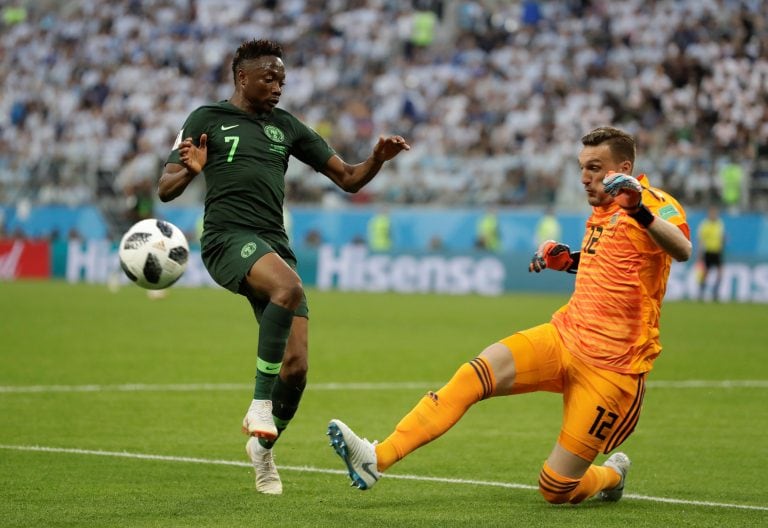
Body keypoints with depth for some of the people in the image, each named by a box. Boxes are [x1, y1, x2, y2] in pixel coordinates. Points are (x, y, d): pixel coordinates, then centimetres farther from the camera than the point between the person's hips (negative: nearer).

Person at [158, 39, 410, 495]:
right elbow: (165, 190, 3)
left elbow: (348, 179, 20)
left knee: (296, 367, -6)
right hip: (228, 238, -5)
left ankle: (263, 445, 21)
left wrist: (378, 160, -1)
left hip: (275, 245, 5)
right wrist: (189, 171, -19)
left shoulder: (287, 127, 20)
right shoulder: (208, 120, 9)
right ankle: (261, 403, -27)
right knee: (290, 287, -37)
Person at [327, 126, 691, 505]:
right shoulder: (601, 212, 14)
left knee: (556, 489, -5)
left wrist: (643, 214, -54)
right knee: (470, 377, -18)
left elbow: (682, 250, -36)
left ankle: (611, 475, 29)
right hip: (565, 335, 7)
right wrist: (570, 262, 16)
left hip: (610, 367, -7)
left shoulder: (655, 204, -13)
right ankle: (376, 459, -23)